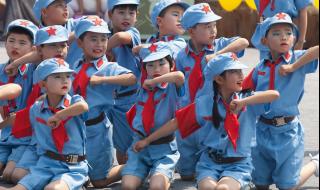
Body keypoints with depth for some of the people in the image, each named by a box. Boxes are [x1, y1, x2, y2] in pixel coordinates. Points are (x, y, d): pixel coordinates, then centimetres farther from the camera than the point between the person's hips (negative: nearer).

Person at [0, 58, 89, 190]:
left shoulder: (74, 101, -4)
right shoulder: (35, 110, 7)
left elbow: (83, 106, -29)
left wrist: (58, 116, -21)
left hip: (73, 168, -3)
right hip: (45, 165, 4)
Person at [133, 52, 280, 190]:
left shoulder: (247, 100, -2)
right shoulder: (204, 103, 0)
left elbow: (274, 95, -17)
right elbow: (177, 122, 6)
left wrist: (244, 102, -26)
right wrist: (148, 140, 8)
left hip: (238, 165, -1)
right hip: (209, 163, 1)